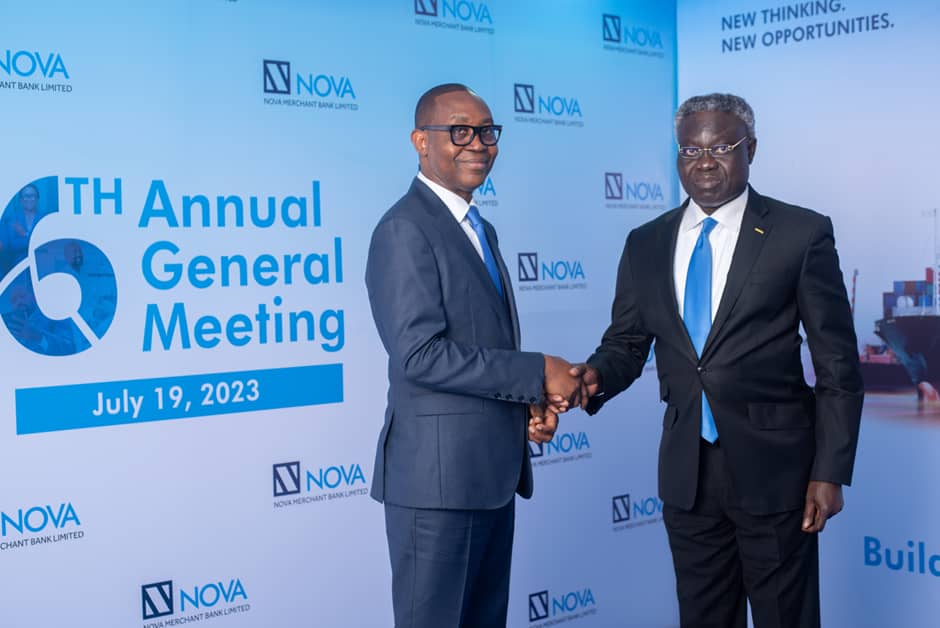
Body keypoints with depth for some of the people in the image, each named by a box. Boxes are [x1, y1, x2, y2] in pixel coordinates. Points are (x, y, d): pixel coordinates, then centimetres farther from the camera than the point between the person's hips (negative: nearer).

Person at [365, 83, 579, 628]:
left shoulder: (480, 230, 17)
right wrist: (538, 373, -18)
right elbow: (420, 354, -22)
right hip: (439, 476, -9)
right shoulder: (406, 230, -13)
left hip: (494, 471, 9)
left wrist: (532, 402, 2)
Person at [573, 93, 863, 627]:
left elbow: (838, 365, -4)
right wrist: (598, 376, -13)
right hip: (686, 469, 4)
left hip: (772, 467, -3)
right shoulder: (646, 243, 7)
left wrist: (830, 471, -8)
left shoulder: (802, 234, -5)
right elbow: (627, 343, 10)